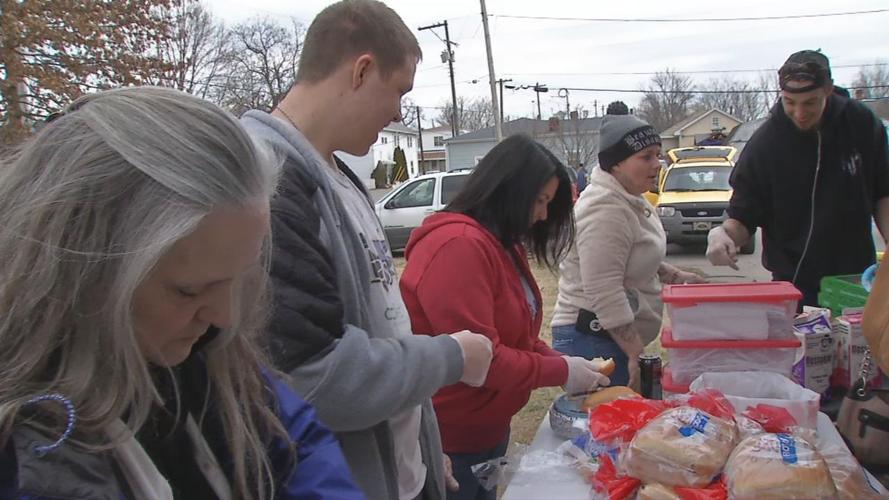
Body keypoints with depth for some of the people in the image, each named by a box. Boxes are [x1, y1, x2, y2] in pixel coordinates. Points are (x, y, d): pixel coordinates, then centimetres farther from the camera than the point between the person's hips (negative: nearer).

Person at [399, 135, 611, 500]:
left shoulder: (503, 244, 10)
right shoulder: (457, 246, -24)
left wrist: (562, 362, -4)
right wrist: (562, 372, -17)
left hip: (488, 427, 10)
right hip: (451, 439, -10)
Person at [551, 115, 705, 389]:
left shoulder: (631, 200, 12)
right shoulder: (604, 210, -21)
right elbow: (605, 295, -26)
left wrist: (677, 276, 15)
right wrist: (636, 354, -24)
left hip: (620, 337, 10)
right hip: (593, 339, -10)